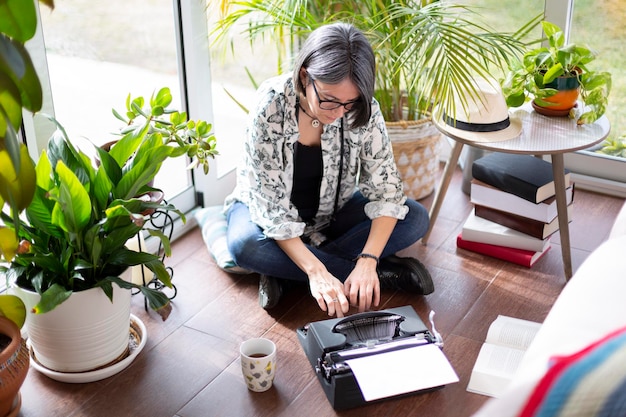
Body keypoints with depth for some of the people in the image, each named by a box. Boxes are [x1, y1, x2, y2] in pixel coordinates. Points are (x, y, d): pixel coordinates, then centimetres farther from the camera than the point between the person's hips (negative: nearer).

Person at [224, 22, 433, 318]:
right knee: (245, 244, -36)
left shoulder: (363, 111, -21)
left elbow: (386, 189, -19)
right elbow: (271, 205, -29)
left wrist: (368, 261, -34)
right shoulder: (271, 106, -30)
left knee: (416, 218, -17)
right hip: (267, 207, -3)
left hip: (332, 211, 3)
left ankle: (285, 271, -21)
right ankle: (386, 272, -23)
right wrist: (316, 271, -39)